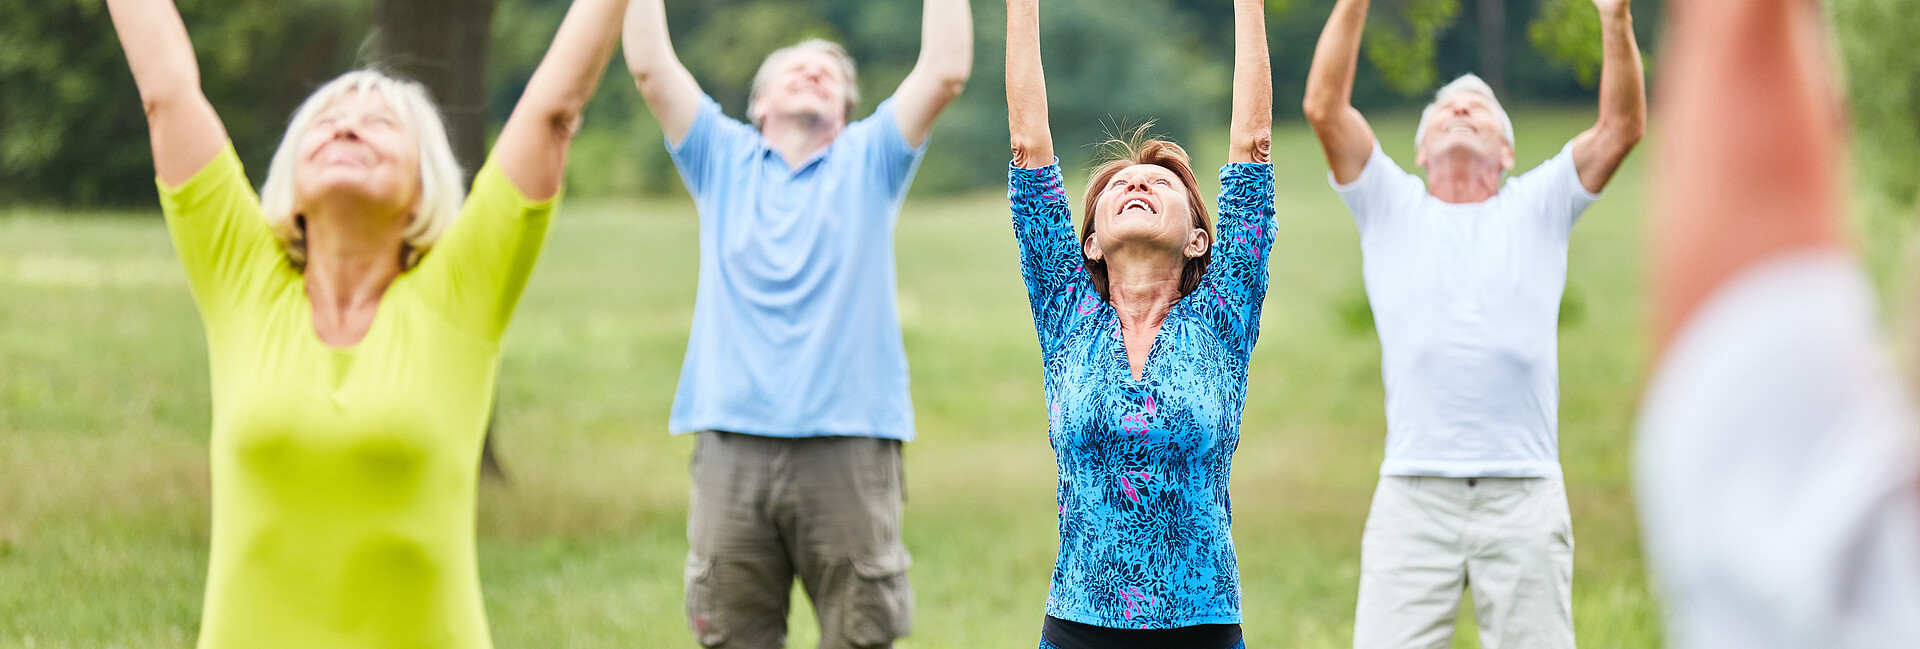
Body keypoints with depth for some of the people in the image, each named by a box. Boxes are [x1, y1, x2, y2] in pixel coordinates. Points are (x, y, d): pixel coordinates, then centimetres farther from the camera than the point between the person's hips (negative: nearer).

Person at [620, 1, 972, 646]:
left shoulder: (867, 162, 15)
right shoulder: (723, 159, 17)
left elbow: (945, 71, 3)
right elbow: (648, 63, 8)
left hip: (846, 450, -1)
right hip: (732, 449, 1)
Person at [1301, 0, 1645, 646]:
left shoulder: (1538, 208, 14)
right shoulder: (1391, 206, 13)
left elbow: (1622, 126, 1)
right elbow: (1324, 107, 1)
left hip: (1524, 492, 0)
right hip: (1413, 491, 0)